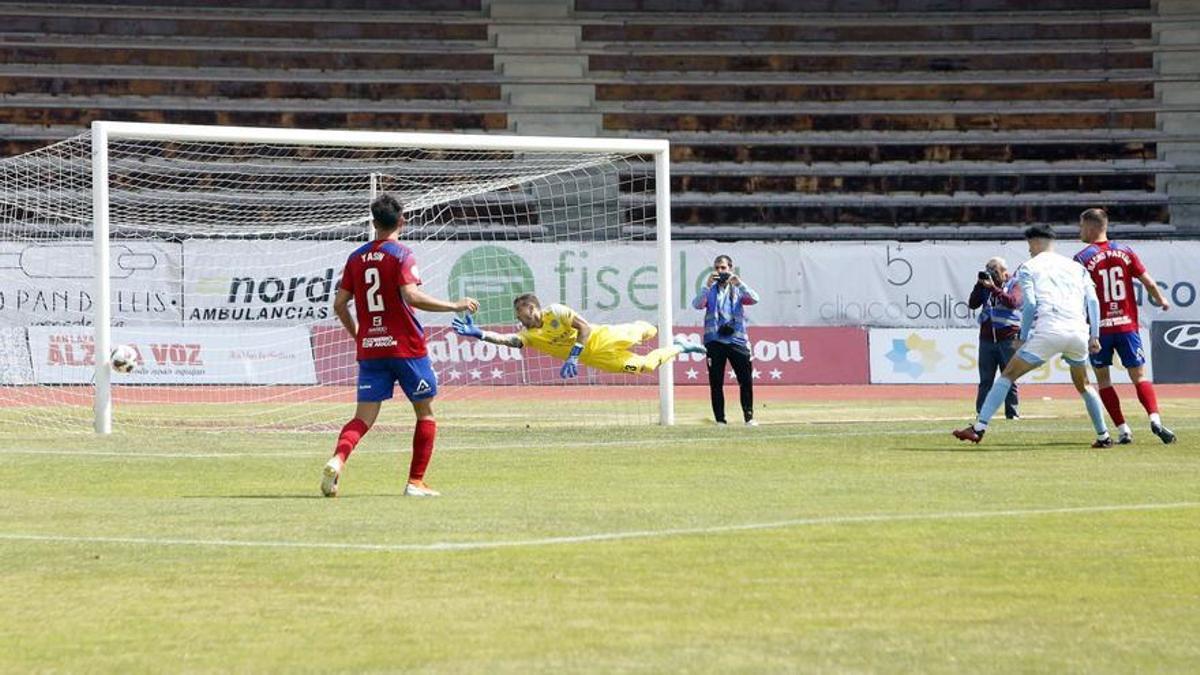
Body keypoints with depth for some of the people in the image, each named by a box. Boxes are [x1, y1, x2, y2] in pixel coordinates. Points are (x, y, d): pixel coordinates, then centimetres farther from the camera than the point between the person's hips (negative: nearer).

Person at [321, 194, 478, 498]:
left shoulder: (356, 258, 9)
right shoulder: (401, 255, -8)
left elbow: (339, 304, 9)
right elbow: (411, 296, -22)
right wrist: (454, 306, -15)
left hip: (369, 349, 4)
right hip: (406, 347, -4)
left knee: (364, 416, 1)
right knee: (425, 414, 12)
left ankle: (338, 459, -27)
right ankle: (416, 482, 9)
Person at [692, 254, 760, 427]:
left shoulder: (738, 290, 11)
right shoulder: (710, 291, 9)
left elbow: (754, 299, -8)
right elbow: (697, 304, -9)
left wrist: (739, 283, -19)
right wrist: (708, 285, -20)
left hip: (737, 339, 0)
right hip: (714, 340, 0)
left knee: (746, 380, -3)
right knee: (716, 383, -2)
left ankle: (749, 417, 7)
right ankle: (720, 420, 3)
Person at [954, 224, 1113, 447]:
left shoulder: (1028, 268, 12)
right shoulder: (1076, 267, 24)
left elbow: (1030, 305, -1)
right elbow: (1093, 301, 12)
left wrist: (1023, 337, 6)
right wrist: (1094, 336, 11)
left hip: (1049, 331, -4)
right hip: (1079, 332, 4)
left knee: (1007, 376, 2)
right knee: (1083, 385, 27)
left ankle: (979, 427, -8)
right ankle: (1103, 436, 25)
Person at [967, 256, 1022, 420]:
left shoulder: (1014, 284, 1)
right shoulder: (986, 284, 12)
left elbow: (1013, 302, -18)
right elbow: (972, 304, 5)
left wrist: (993, 288, -19)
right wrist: (979, 285, -5)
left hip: (1008, 338, -3)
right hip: (987, 338, 3)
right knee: (985, 380, 1)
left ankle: (1012, 413, 4)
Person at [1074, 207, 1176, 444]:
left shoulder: (1082, 258, -7)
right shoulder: (1125, 252, 3)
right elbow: (1148, 283, 4)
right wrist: (1161, 300, 24)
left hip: (1099, 327, -3)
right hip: (1127, 324, 3)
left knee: (1102, 378, 10)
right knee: (1139, 376, 6)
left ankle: (1123, 429, 0)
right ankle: (1155, 418, -18)